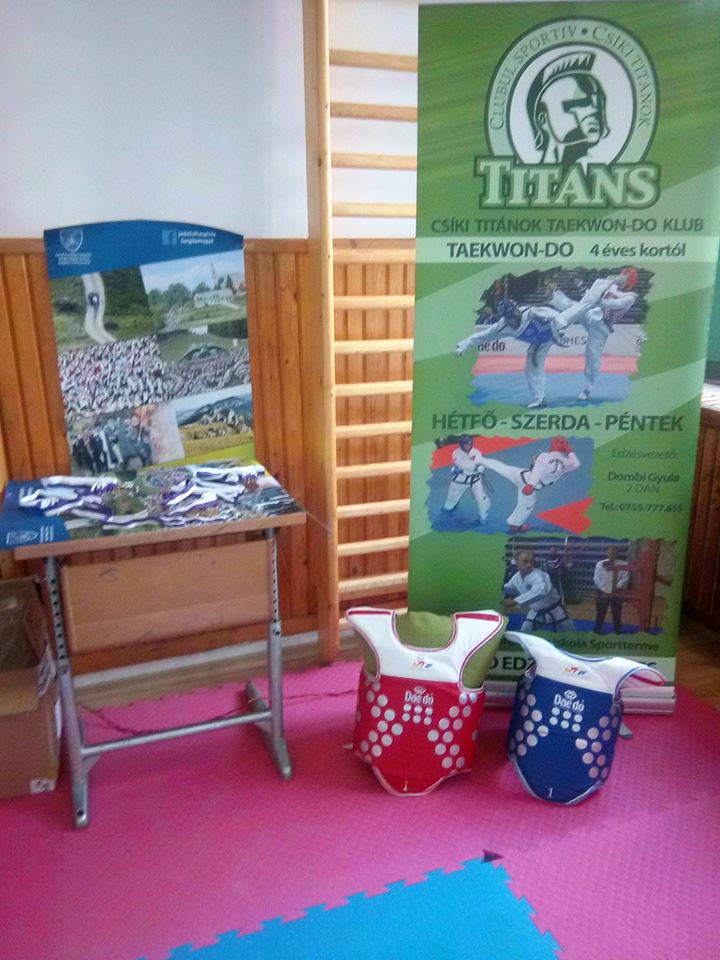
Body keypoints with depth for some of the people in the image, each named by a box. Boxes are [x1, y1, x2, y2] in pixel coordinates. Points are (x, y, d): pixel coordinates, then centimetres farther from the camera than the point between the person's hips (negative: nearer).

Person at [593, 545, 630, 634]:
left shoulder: (623, 565, -3)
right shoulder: (600, 564, 0)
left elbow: (625, 578, -9)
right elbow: (596, 579, -2)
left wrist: (616, 587, -19)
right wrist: (603, 589, -10)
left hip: (616, 594, -1)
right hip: (603, 593, 1)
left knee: (617, 614, 9)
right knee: (600, 614, 8)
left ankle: (618, 632, 21)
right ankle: (597, 631, 20)